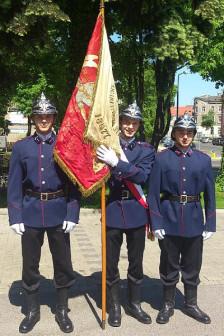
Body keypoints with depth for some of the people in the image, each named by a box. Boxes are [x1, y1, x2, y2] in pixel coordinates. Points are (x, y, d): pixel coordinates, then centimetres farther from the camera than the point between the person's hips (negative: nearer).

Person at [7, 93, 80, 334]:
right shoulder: (21, 147, 2)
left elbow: (74, 182, -1)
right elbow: (14, 185, 2)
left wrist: (72, 214, -8)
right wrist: (15, 217, -4)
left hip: (58, 212, 0)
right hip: (30, 212, 1)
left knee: (62, 262, 9)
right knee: (30, 263, 10)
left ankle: (62, 310, 27)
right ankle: (32, 310, 29)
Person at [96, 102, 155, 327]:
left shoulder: (146, 150, 1)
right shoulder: (107, 146, 1)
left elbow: (142, 176, -16)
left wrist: (116, 162, -26)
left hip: (136, 212, 1)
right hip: (112, 210, 0)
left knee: (136, 262, 13)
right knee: (110, 263, 8)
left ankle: (135, 304, 32)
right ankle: (114, 307, 26)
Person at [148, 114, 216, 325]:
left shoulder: (204, 160, 3)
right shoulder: (162, 158, -3)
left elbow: (210, 195, 5)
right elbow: (153, 193, -5)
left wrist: (210, 225, 1)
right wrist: (156, 223, -10)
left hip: (194, 221, 2)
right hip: (169, 220, -2)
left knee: (192, 266, 13)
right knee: (169, 265, 10)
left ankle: (191, 304, 31)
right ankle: (168, 305, 27)